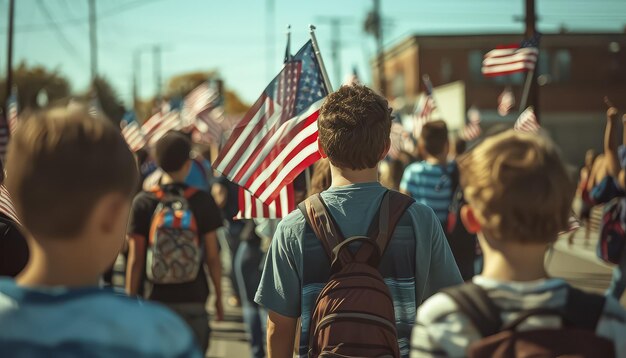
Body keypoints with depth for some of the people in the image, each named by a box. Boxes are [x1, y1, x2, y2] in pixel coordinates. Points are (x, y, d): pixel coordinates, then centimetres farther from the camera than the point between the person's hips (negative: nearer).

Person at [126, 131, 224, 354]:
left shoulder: (143, 203, -5)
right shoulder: (202, 201, -5)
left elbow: (135, 259, -4)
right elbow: (212, 257, -3)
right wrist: (219, 297, 8)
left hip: (156, 300, 0)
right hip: (193, 300, 0)